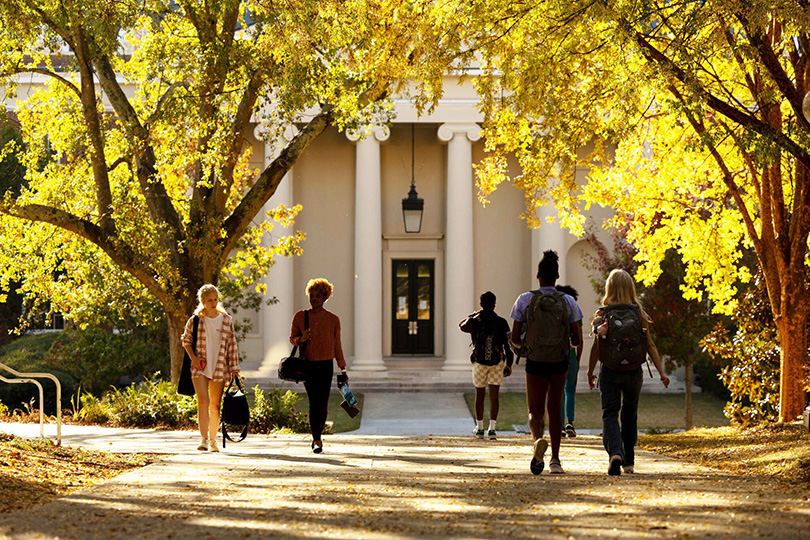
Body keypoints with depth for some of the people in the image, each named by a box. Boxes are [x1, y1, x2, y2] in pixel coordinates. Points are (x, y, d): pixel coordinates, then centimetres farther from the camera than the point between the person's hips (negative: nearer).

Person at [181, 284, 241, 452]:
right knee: (203, 401, -15)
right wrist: (193, 357, -2)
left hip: (219, 368, 2)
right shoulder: (195, 321, 1)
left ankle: (213, 440, 17)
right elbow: (186, 339, 13)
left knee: (215, 405, 5)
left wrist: (234, 367, 3)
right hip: (200, 368, -2)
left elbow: (232, 345, 8)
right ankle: (203, 439, -19)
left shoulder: (227, 320, 4)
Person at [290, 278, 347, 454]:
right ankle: (316, 441, -8)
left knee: (322, 404, -1)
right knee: (314, 403, -10)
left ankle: (317, 437, 16)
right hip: (308, 365, -1)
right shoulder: (300, 316, 4)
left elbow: (337, 346, 11)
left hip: (326, 365, 1)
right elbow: (292, 338, 12)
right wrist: (301, 339, -12)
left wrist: (343, 369, 12)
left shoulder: (333, 319, 6)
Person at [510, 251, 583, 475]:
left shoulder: (525, 300, -6)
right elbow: (578, 339, -2)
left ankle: (538, 439, -28)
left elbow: (514, 338, -4)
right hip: (560, 363, 1)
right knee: (554, 409, 17)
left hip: (535, 363, -1)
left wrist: (521, 346, 19)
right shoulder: (568, 302, -4)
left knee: (535, 412, 6)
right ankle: (555, 460, 15)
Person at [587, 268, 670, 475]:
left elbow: (596, 346, -6)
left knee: (610, 414, -2)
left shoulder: (603, 314, -6)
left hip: (610, 371, -2)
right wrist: (661, 372, -1)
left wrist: (590, 372, 5)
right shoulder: (639, 313, -1)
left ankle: (615, 453, -28)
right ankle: (629, 462, 26)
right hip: (634, 372, 2)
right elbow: (649, 345, -3)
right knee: (629, 415, 18)